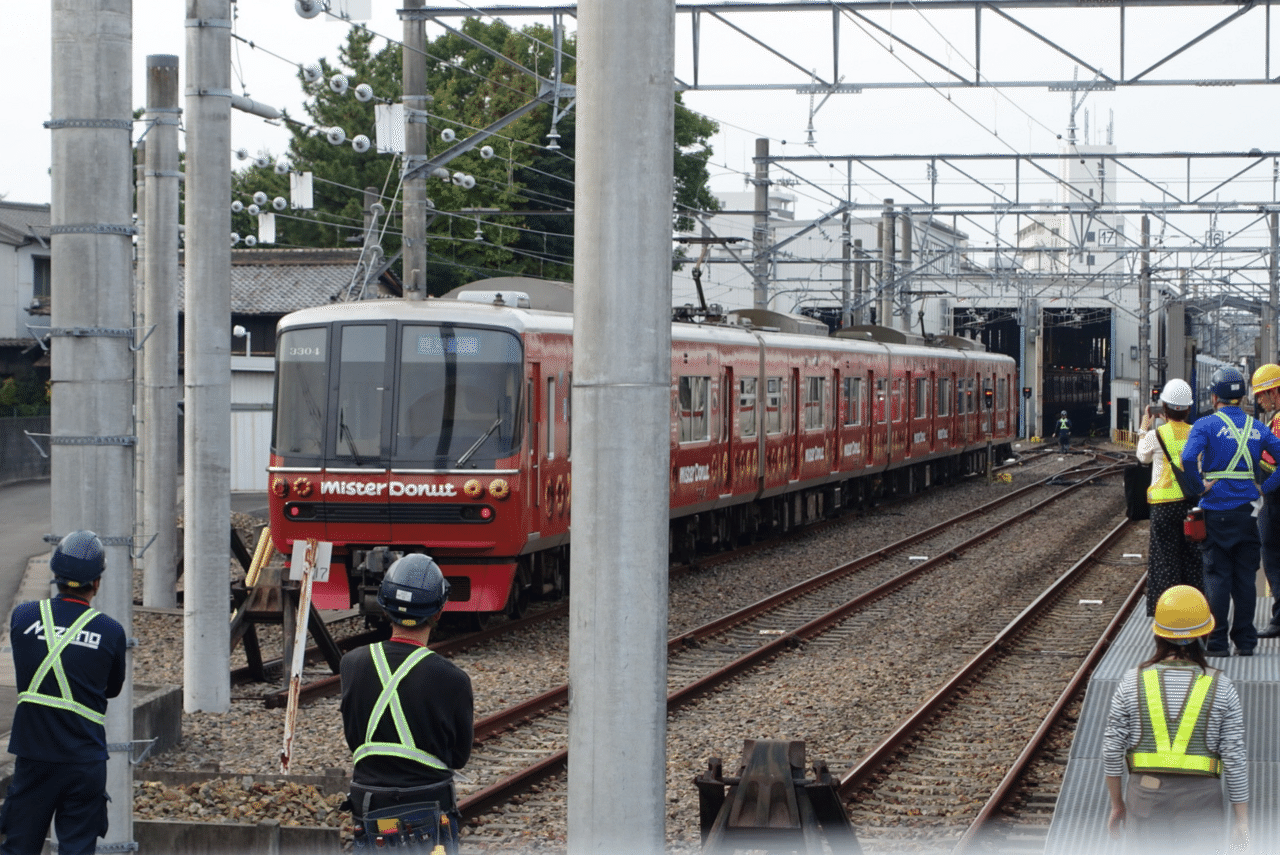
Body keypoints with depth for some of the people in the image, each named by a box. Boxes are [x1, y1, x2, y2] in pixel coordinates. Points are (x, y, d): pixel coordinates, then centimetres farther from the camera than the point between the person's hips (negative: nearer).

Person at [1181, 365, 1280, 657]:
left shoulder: (1206, 425, -7)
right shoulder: (1256, 428, 6)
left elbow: (1188, 458, -24)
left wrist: (1199, 488, -11)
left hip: (1216, 511, -3)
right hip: (1248, 510, 3)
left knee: (1217, 577, 2)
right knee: (1245, 577, 9)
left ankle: (1218, 642, 2)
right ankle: (1245, 640, 12)